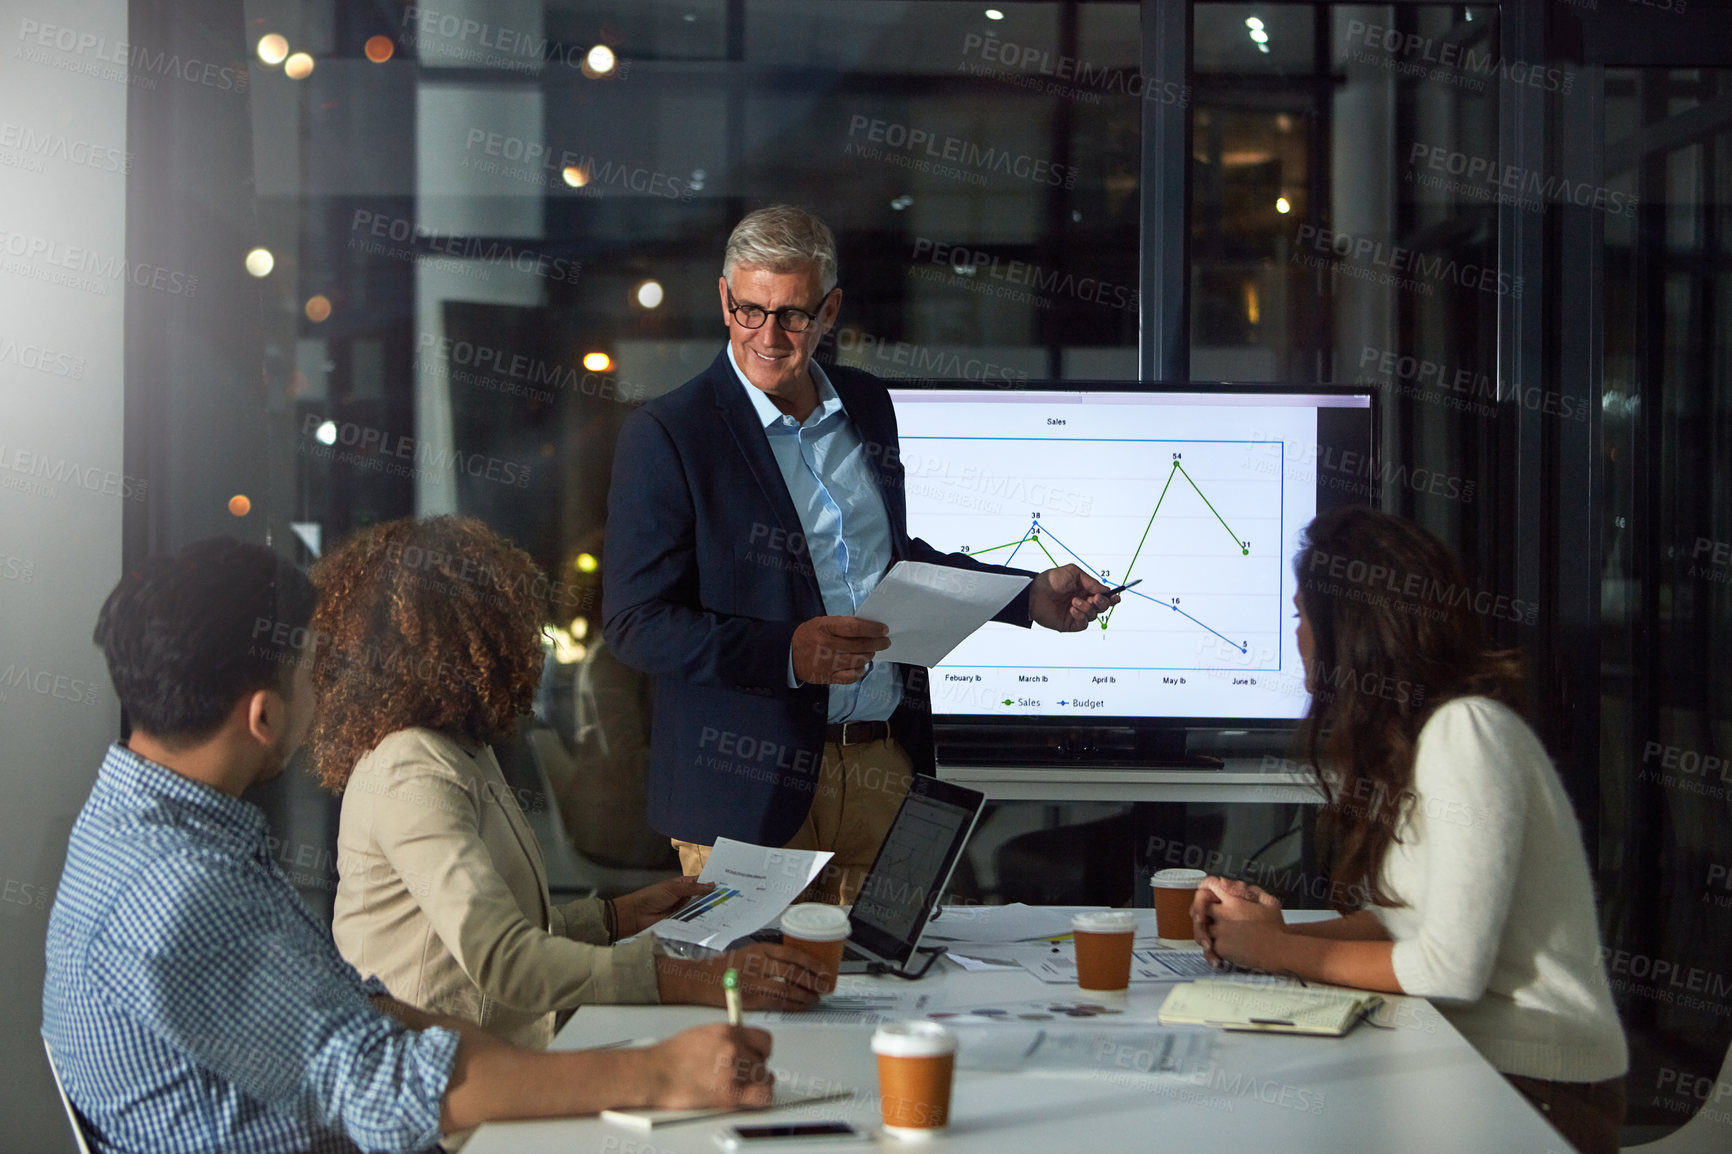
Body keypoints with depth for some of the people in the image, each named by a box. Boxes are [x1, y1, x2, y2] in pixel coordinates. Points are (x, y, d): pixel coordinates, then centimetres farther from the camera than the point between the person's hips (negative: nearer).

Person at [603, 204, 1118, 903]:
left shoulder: (869, 407, 11)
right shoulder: (665, 436, -8)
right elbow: (634, 623, -12)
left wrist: (1032, 597, 16)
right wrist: (786, 653, -24)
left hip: (885, 768, 5)